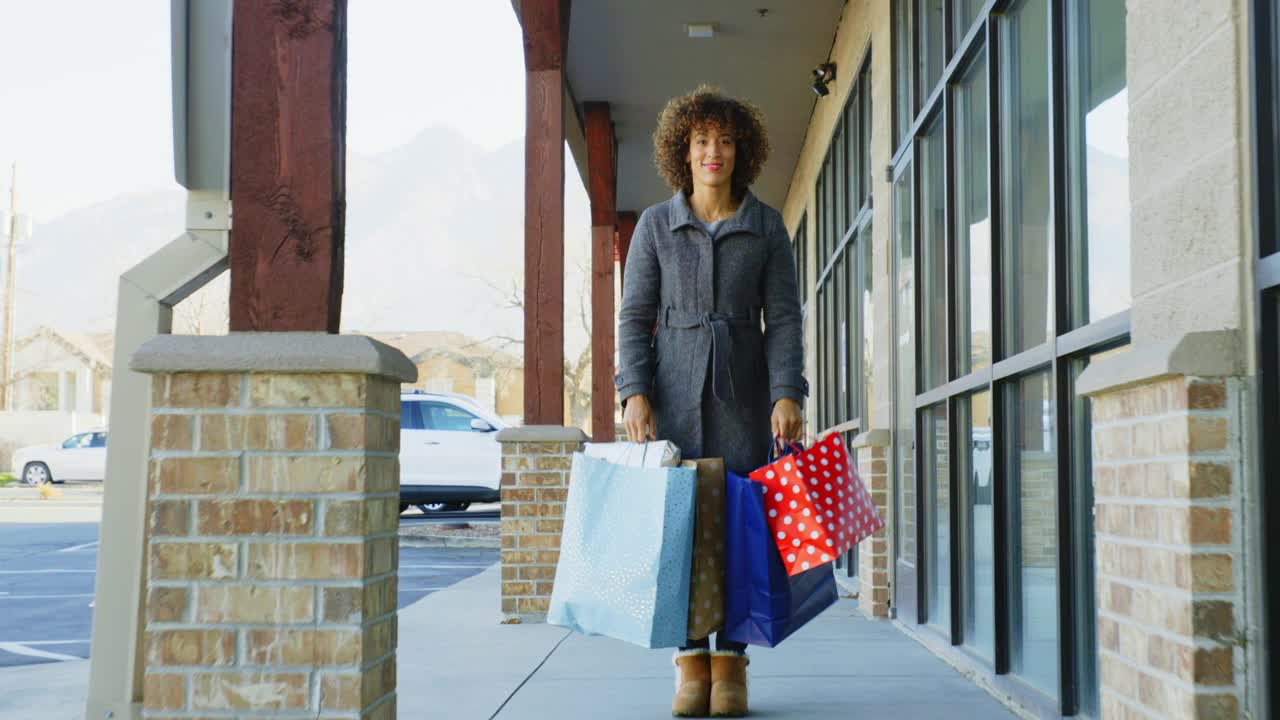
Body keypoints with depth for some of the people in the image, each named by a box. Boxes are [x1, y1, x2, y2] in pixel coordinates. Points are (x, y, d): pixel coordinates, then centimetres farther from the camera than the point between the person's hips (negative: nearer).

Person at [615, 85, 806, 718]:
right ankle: (690, 665, 5)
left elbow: (784, 317, 0)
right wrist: (634, 392, -12)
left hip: (742, 396, 0)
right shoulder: (656, 225, 5)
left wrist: (788, 394, -12)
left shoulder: (767, 227, 4)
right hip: (673, 393, 0)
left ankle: (731, 666, 6)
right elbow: (635, 316, 2)